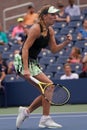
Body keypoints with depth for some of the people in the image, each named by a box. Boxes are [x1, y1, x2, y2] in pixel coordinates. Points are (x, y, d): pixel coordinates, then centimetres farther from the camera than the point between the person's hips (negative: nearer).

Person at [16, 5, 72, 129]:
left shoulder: (50, 30, 8)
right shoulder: (36, 28, -18)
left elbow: (54, 49, 13)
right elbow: (25, 48, -22)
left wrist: (66, 42, -5)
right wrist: (26, 69, -30)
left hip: (33, 63, 9)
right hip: (25, 62, -9)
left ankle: (26, 111, 18)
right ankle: (45, 120, -10)